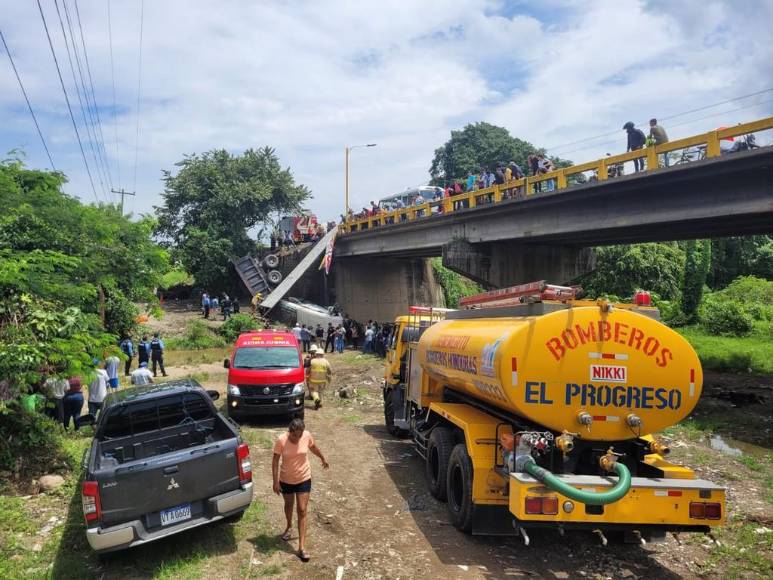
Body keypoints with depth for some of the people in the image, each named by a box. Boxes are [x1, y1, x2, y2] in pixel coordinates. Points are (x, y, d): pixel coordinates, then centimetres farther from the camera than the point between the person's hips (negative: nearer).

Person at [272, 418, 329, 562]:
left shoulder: (307, 436, -18)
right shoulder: (281, 440, -23)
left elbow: (313, 447, 4)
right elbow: (275, 461, -13)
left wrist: (323, 459, 18)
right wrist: (275, 482, -13)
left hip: (304, 479, 0)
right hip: (286, 479, 0)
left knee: (302, 510, -1)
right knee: (289, 504, 24)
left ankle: (302, 547, 4)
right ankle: (289, 526, 55)